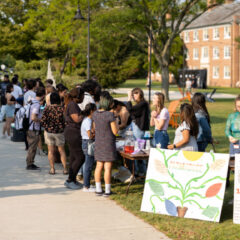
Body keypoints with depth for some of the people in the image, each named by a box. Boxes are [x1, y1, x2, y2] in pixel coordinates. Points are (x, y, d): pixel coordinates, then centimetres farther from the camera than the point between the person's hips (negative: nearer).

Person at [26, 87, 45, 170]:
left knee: (31, 147, 17)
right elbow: (33, 118, -28)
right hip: (34, 130, -9)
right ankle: (30, 164, 6)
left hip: (30, 129, 9)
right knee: (32, 147, 0)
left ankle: (30, 163, 25)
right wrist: (41, 120, -12)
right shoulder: (37, 105, -19)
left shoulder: (32, 102, 9)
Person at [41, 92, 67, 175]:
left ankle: (52, 169, 8)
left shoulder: (47, 108, -9)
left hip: (49, 131, 0)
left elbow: (42, 121, -10)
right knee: (62, 151, 12)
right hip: (59, 132, 0)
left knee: (51, 151, 8)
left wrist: (47, 127, 8)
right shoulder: (61, 109, -10)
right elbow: (65, 121, -9)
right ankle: (65, 169, 11)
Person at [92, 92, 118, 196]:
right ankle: (107, 191, 4)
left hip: (98, 144, 6)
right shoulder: (110, 115, -17)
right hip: (108, 144, -6)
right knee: (108, 167, 0)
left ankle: (98, 189, 17)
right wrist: (113, 118, -4)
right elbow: (115, 131, -14)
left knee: (99, 166, 12)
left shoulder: (95, 114, 2)